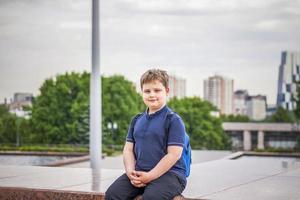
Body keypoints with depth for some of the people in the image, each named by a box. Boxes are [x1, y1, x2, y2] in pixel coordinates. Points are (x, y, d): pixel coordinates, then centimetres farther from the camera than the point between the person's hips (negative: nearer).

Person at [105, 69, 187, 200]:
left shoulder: (173, 120, -5)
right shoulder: (137, 120, 15)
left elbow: (174, 154, -12)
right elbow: (128, 149, 14)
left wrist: (150, 176, -16)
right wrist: (130, 171, -6)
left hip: (168, 173, -6)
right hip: (139, 172, 6)